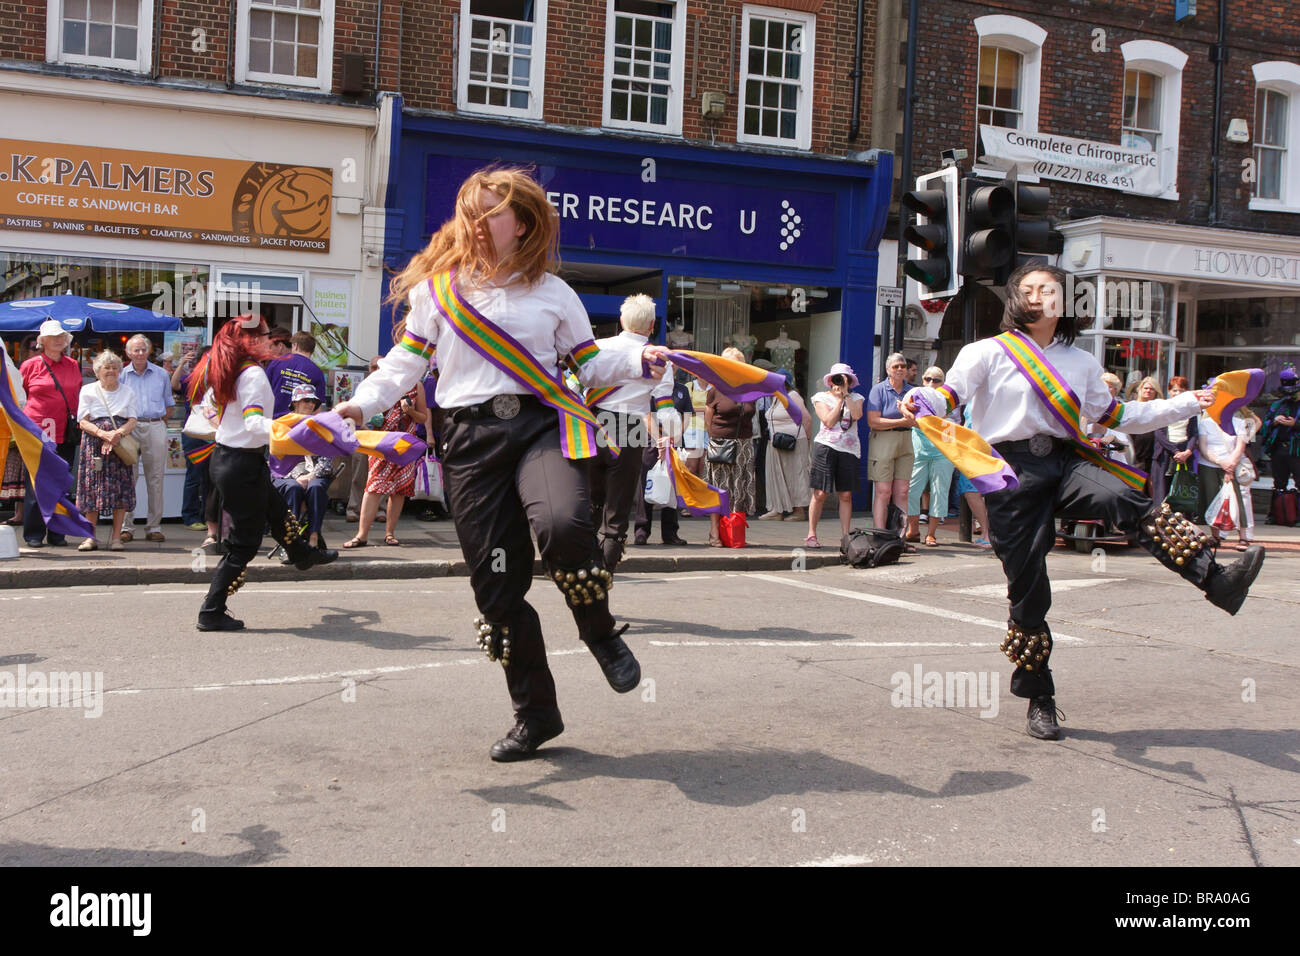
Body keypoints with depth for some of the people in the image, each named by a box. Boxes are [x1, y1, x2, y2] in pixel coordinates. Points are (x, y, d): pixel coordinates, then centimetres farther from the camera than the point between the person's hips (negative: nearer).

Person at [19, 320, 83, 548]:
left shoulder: (73, 366, 12)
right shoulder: (31, 365, 2)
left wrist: (78, 421, 14)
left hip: (65, 435, 3)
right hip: (37, 433, -3)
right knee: (35, 484, -1)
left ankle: (57, 534, 14)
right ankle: (34, 535, 7)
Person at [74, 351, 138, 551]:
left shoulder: (127, 392, 14)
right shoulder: (88, 390, 8)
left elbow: (133, 421, 5)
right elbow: (83, 422, 0)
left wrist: (119, 433, -14)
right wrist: (103, 434, -17)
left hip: (121, 444, 1)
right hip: (95, 444, -1)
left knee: (121, 488, -5)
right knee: (93, 487, -4)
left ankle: (116, 537, 0)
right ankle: (91, 537, 2)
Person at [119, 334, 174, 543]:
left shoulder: (161, 375, 12)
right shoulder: (121, 375, 9)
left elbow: (168, 403, 18)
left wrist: (160, 423, 8)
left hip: (155, 427, 1)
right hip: (129, 427, -1)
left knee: (155, 478, 1)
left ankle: (154, 526, 6)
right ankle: (125, 526, 1)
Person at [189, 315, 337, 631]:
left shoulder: (221, 370, 5)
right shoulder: (253, 374, -21)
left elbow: (207, 402, 20)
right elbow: (254, 422, -32)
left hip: (221, 457, 10)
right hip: (243, 465, -10)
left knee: (276, 509, 32)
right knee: (244, 543, 1)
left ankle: (302, 555, 58)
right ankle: (211, 614, 4)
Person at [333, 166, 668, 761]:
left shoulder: (552, 292, 12)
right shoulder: (435, 288, 13)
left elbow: (589, 364, 14)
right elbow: (405, 363, 13)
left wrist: (637, 361, -4)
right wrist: (361, 403, -2)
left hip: (541, 425, -2)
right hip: (473, 437, 2)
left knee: (561, 525, -33)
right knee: (497, 584, 0)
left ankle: (599, 630, -2)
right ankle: (535, 714, 17)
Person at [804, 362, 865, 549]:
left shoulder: (856, 398, 13)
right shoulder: (822, 397, 7)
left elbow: (857, 415, -9)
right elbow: (829, 421, -7)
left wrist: (846, 394, -8)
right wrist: (839, 399, -4)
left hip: (849, 449, 2)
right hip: (826, 446, -2)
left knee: (846, 495, 1)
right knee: (820, 493, -5)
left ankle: (845, 536, 7)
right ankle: (811, 535, 2)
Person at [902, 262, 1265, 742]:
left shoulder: (1080, 362, 20)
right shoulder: (990, 353, 7)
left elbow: (1114, 416, 26)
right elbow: (949, 394, -1)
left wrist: (1185, 404, 24)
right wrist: (918, 401, -24)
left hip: (1066, 461, 3)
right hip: (1014, 469, -3)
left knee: (1127, 500, -30)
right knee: (1027, 587, -3)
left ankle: (1217, 580, -44)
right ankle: (1039, 698, 10)